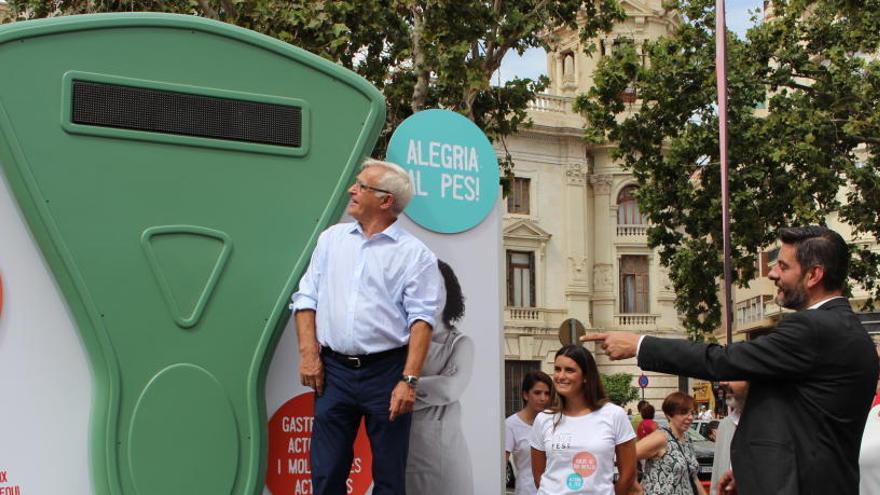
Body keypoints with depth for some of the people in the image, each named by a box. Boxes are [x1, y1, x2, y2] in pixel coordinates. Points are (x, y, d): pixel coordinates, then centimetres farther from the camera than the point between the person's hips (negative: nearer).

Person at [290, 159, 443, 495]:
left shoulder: (414, 254, -2)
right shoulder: (331, 239, 11)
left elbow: (421, 319, -9)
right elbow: (307, 299, 11)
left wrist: (409, 380, -18)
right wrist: (309, 355, 0)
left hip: (387, 370, -3)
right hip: (334, 369, 3)